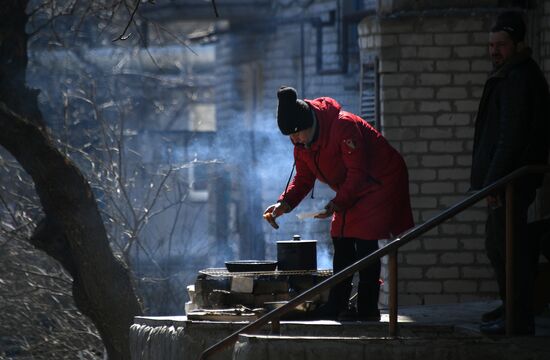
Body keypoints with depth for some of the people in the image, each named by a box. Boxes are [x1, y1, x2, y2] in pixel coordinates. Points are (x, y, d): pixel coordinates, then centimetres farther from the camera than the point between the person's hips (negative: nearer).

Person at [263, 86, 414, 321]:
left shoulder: (344, 127, -30)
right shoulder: (302, 143, -5)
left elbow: (357, 173, -29)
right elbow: (303, 178, 2)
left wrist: (337, 203, -36)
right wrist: (285, 203, -15)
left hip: (380, 184, -8)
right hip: (350, 193, 8)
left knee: (365, 242, -13)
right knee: (342, 243, 6)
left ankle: (367, 308, -10)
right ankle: (337, 305, 12)